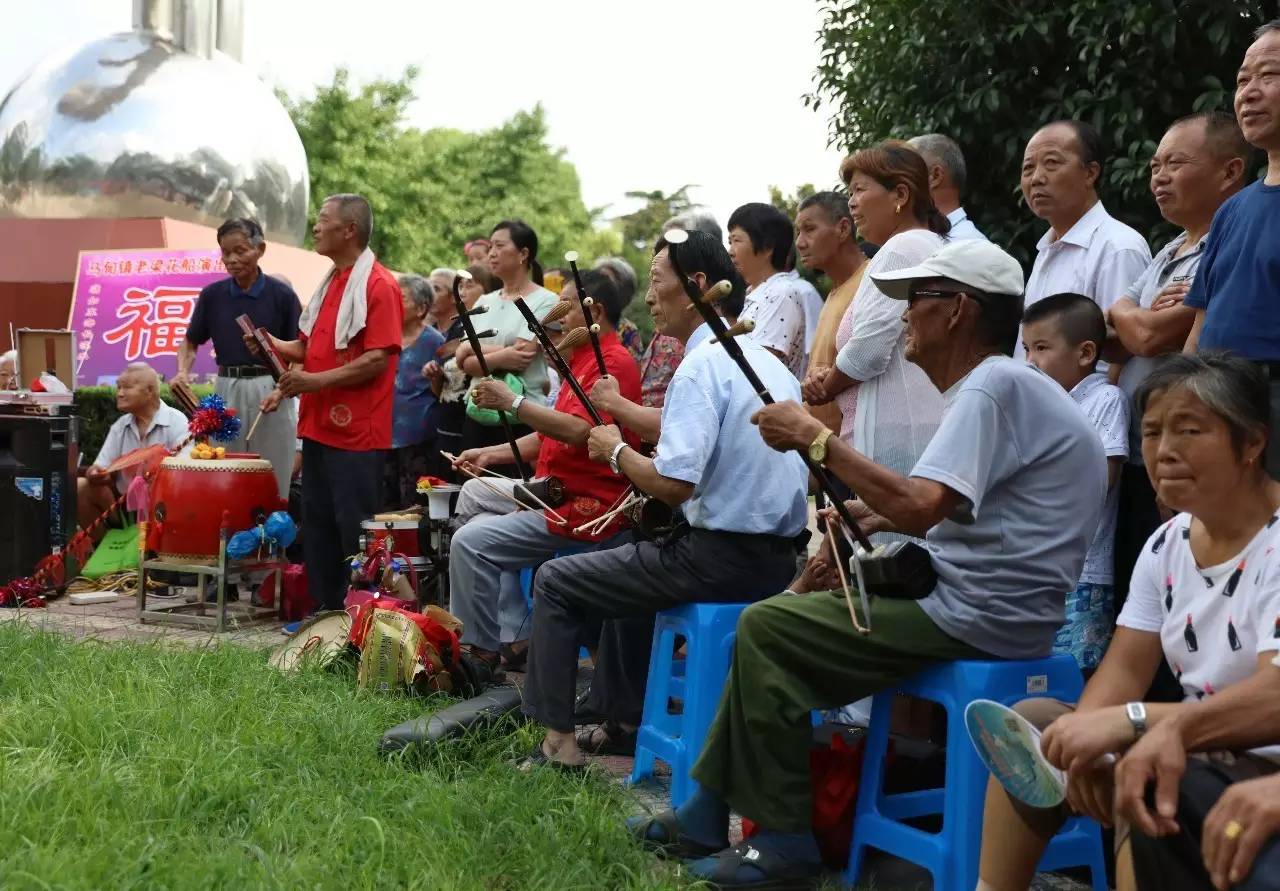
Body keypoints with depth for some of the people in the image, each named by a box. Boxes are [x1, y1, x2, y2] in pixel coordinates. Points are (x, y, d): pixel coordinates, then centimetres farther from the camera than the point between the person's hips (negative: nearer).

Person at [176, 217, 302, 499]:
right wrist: (183, 372, -4)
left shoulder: (281, 294, -3)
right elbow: (191, 341, 15)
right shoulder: (212, 295, 6)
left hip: (270, 389, -3)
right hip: (226, 389, 3)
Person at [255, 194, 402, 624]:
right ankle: (326, 612, 22)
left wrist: (315, 380, -24)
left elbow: (378, 359, -20)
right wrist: (274, 346, 6)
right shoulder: (330, 283, 16)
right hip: (319, 427, 9)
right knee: (318, 525, 13)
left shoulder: (378, 286, -12)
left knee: (355, 531, -3)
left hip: (356, 433, -9)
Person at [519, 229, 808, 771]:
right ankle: (624, 718, 38)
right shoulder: (768, 363, 12)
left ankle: (558, 739, 8)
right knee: (630, 564, 34)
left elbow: (674, 485, -24)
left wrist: (616, 451, -7)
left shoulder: (702, 365, -17)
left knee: (555, 582, 5)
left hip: (722, 558, -9)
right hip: (777, 557, 9)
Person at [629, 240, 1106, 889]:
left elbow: (920, 507, -29)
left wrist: (816, 440, -19)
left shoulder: (996, 385, -18)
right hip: (965, 599, 11)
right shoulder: (993, 385, 16)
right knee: (777, 616, 15)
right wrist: (867, 518, 7)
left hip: (979, 619, -11)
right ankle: (709, 812, 16)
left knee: (767, 629, -8)